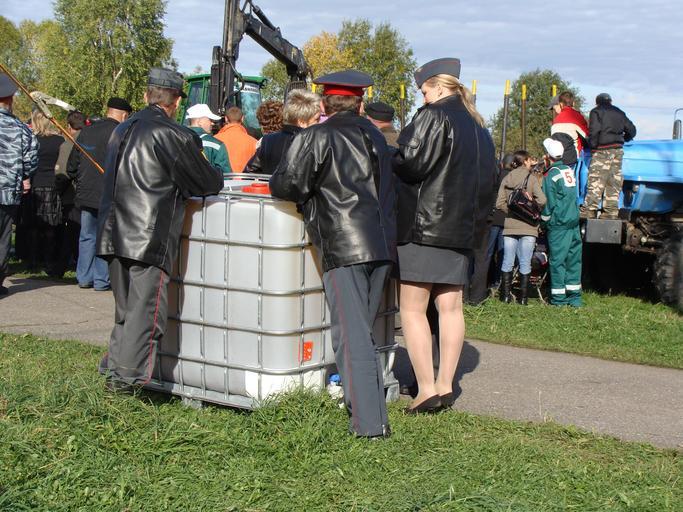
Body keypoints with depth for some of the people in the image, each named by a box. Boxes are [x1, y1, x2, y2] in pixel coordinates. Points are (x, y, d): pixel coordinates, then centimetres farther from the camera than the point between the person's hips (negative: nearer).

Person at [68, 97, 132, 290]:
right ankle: (102, 280, 2)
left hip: (86, 194, 5)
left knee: (87, 236, 14)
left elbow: (72, 165, 12)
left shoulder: (86, 131, 8)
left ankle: (84, 277, 17)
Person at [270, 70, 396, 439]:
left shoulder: (314, 138, -3)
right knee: (363, 329, 18)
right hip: (382, 245, 7)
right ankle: (373, 409, 25)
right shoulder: (374, 136, 17)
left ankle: (369, 422, -9)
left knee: (351, 335, -5)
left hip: (344, 247, -7)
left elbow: (284, 186, -6)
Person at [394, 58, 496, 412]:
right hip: (462, 230, 8)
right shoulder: (478, 127, 17)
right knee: (450, 308, 10)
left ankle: (427, 390, -6)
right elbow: (486, 181, 19)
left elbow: (411, 164, -17)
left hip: (423, 225, -8)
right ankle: (446, 385, 12)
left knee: (412, 310, -3)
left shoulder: (434, 116, -10)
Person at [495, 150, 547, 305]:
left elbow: (499, 203, -2)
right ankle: (523, 298, 5)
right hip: (527, 227, -3)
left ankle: (505, 295, 9)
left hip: (510, 227, 3)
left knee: (507, 263, 9)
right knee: (525, 263, 3)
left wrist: (511, 211, 10)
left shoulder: (506, 179, 5)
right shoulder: (532, 178, -4)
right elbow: (541, 200, -14)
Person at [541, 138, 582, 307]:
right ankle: (574, 297, 11)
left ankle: (559, 298, 0)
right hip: (574, 222, 6)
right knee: (574, 259, 8)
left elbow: (549, 203, -7)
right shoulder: (569, 171, 11)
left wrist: (543, 221, 4)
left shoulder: (550, 175, -9)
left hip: (559, 225, -6)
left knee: (557, 260, -1)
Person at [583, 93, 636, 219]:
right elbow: (631, 130, 19)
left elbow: (594, 131, -14)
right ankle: (611, 212, 9)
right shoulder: (619, 113, 18)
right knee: (614, 182, 8)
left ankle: (589, 211, -9)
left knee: (596, 182, -7)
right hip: (618, 150, 6)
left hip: (603, 151, -6)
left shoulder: (596, 112, 0)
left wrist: (593, 146, -4)